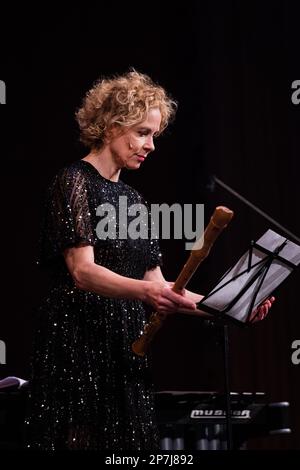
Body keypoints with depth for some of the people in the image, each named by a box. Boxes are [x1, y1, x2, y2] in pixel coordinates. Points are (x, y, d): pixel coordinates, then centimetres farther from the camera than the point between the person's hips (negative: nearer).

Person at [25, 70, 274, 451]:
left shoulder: (132, 199, 17)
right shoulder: (74, 182, -6)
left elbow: (156, 282, 16)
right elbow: (83, 271, -19)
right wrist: (146, 292, -35)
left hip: (125, 349, 8)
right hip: (78, 346, -8)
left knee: (127, 443, 3)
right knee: (82, 438, -11)